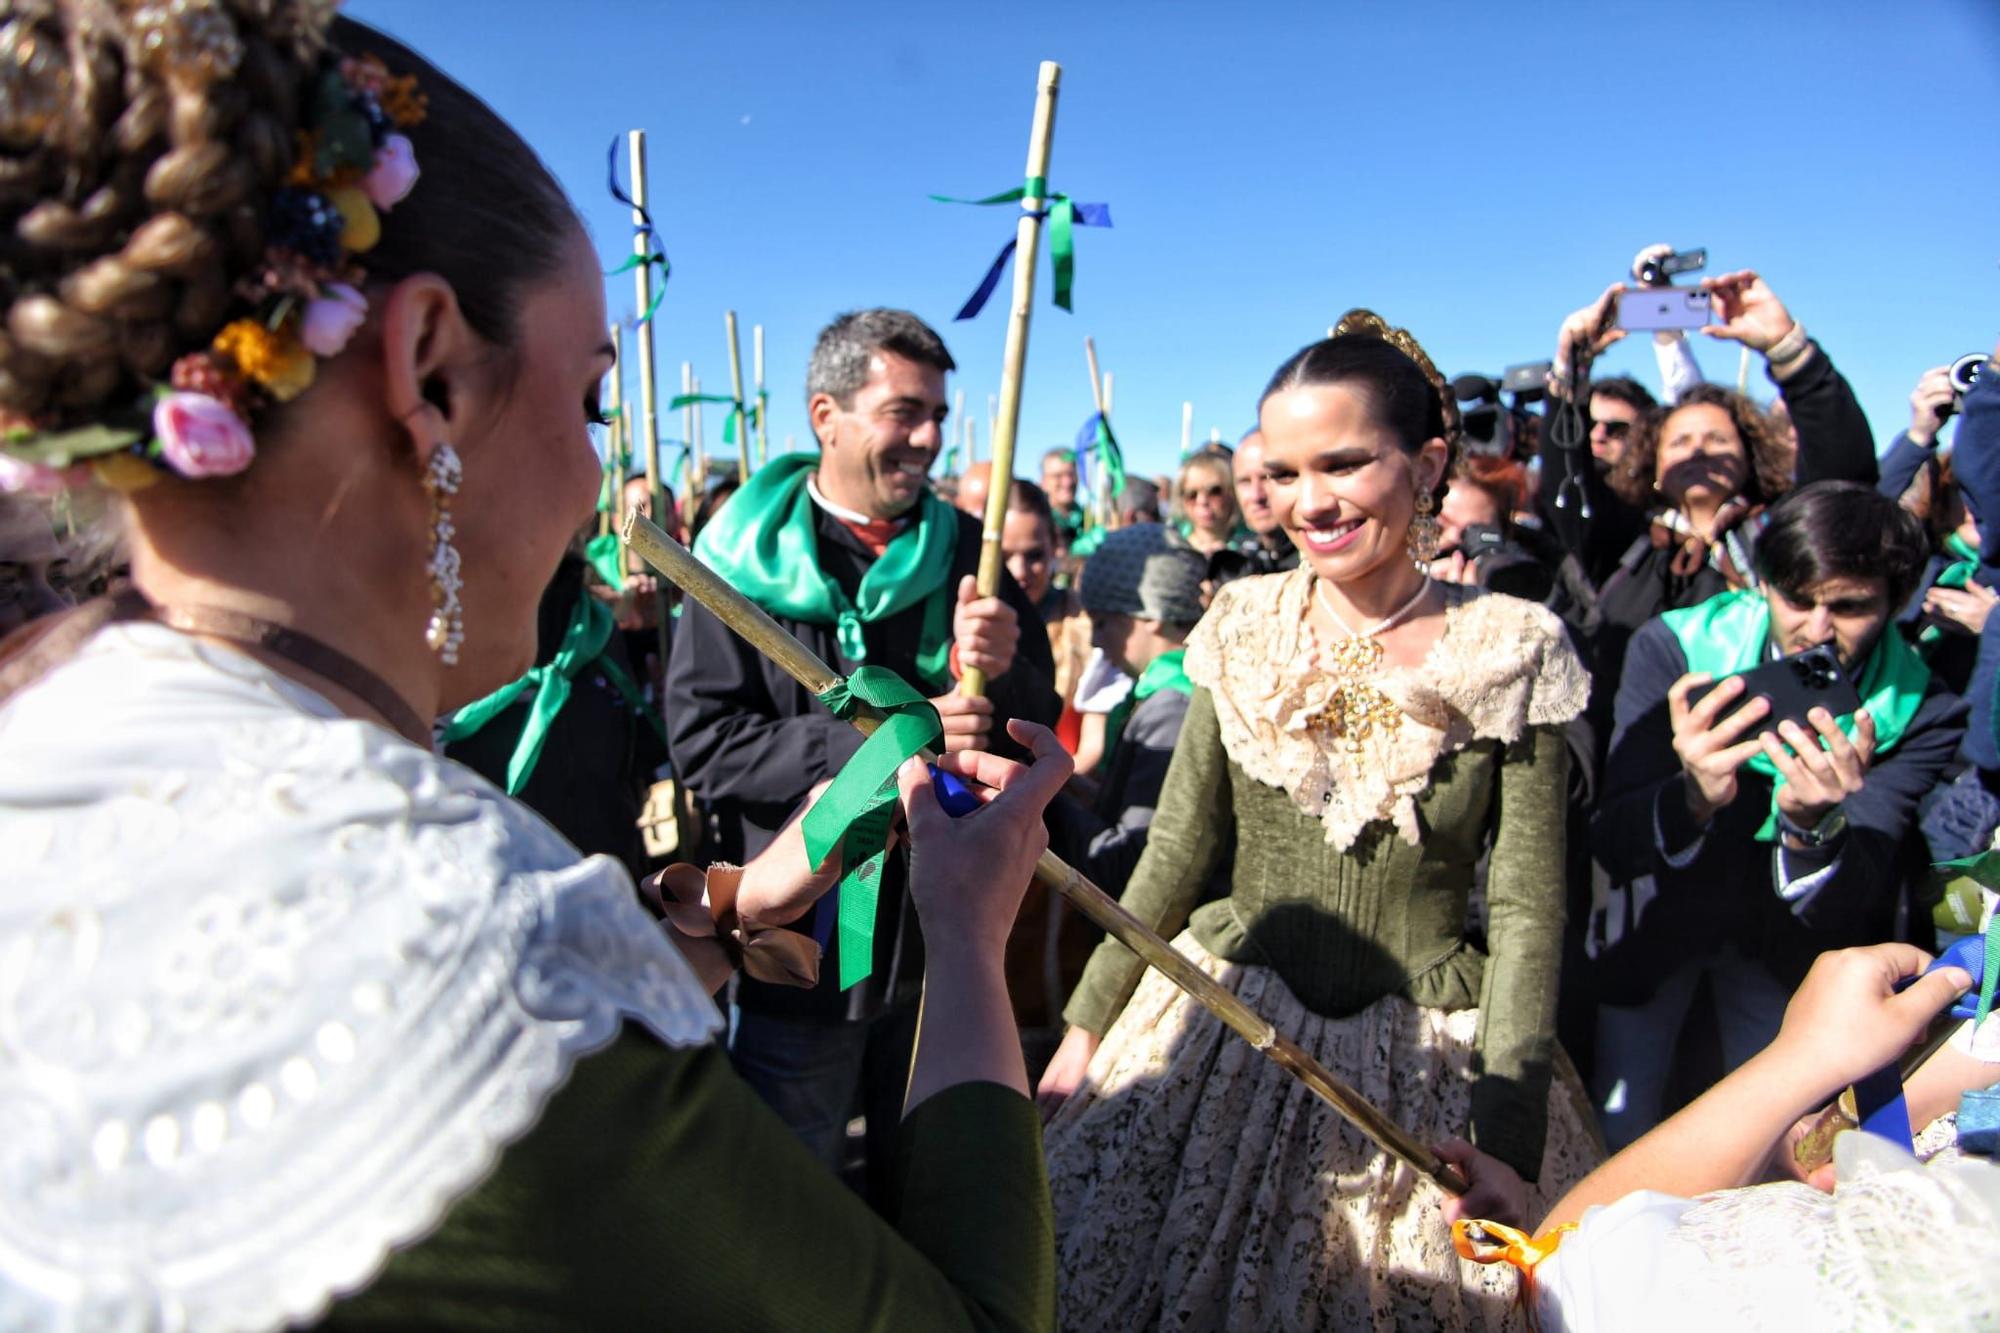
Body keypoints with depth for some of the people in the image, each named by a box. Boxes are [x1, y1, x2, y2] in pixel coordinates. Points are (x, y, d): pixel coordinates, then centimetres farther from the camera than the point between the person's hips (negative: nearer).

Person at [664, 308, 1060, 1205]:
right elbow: (701, 742, -16)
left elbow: (1040, 726, 4)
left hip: (942, 935, 4)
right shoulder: (747, 559, -8)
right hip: (798, 941, -3)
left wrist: (998, 672, -20)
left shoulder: (965, 550, 3)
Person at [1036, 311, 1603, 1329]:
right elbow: (1175, 852, 2)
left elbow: (1527, 912, -8)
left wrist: (1507, 1141, -13)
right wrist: (1085, 1027, 1)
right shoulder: (1242, 627, -3)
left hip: (1428, 1056, -2)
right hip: (1226, 1025, 2)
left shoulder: (1510, 651, -9)